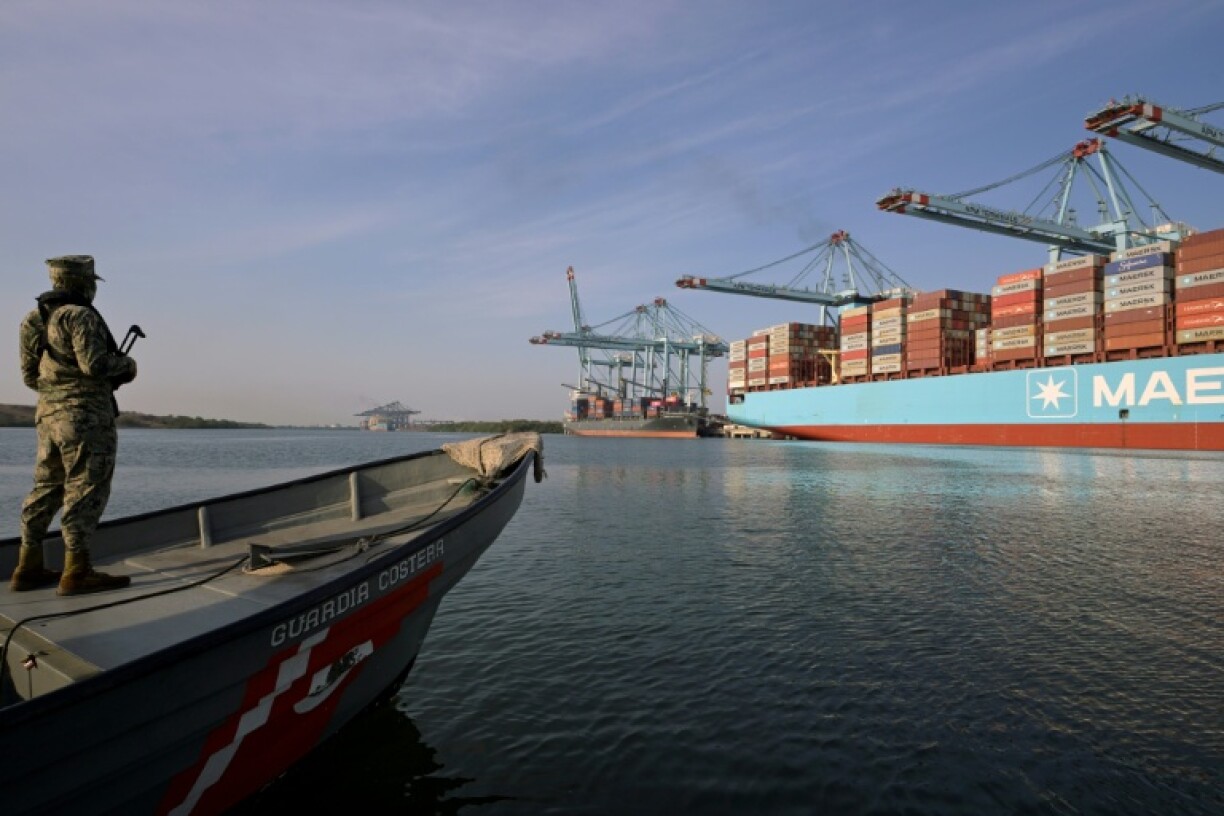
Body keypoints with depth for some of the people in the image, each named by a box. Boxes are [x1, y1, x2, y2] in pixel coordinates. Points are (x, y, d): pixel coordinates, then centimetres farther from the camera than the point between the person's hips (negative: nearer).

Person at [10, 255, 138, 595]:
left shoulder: (33, 320, 15)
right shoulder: (79, 315, -11)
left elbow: (30, 376, 18)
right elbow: (94, 363, -21)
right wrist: (127, 365, -3)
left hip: (48, 415, 9)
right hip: (86, 416, -9)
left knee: (46, 489, 14)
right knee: (84, 491, -5)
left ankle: (29, 568, 19)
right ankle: (76, 572, -3)